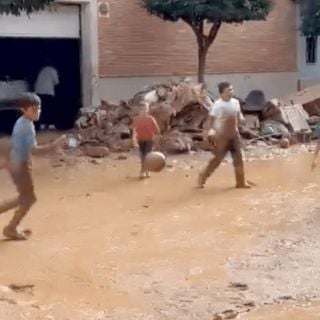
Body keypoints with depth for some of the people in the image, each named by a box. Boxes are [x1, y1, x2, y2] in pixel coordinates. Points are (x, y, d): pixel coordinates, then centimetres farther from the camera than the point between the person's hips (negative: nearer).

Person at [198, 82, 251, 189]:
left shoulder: (235, 102, 0)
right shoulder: (217, 105, -18)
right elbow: (211, 119, -15)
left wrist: (241, 118, -3)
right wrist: (211, 131, -22)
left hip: (234, 135, 6)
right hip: (222, 136, -6)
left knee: (238, 158, 6)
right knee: (218, 159, 1)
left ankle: (241, 182, 18)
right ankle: (203, 176, 22)